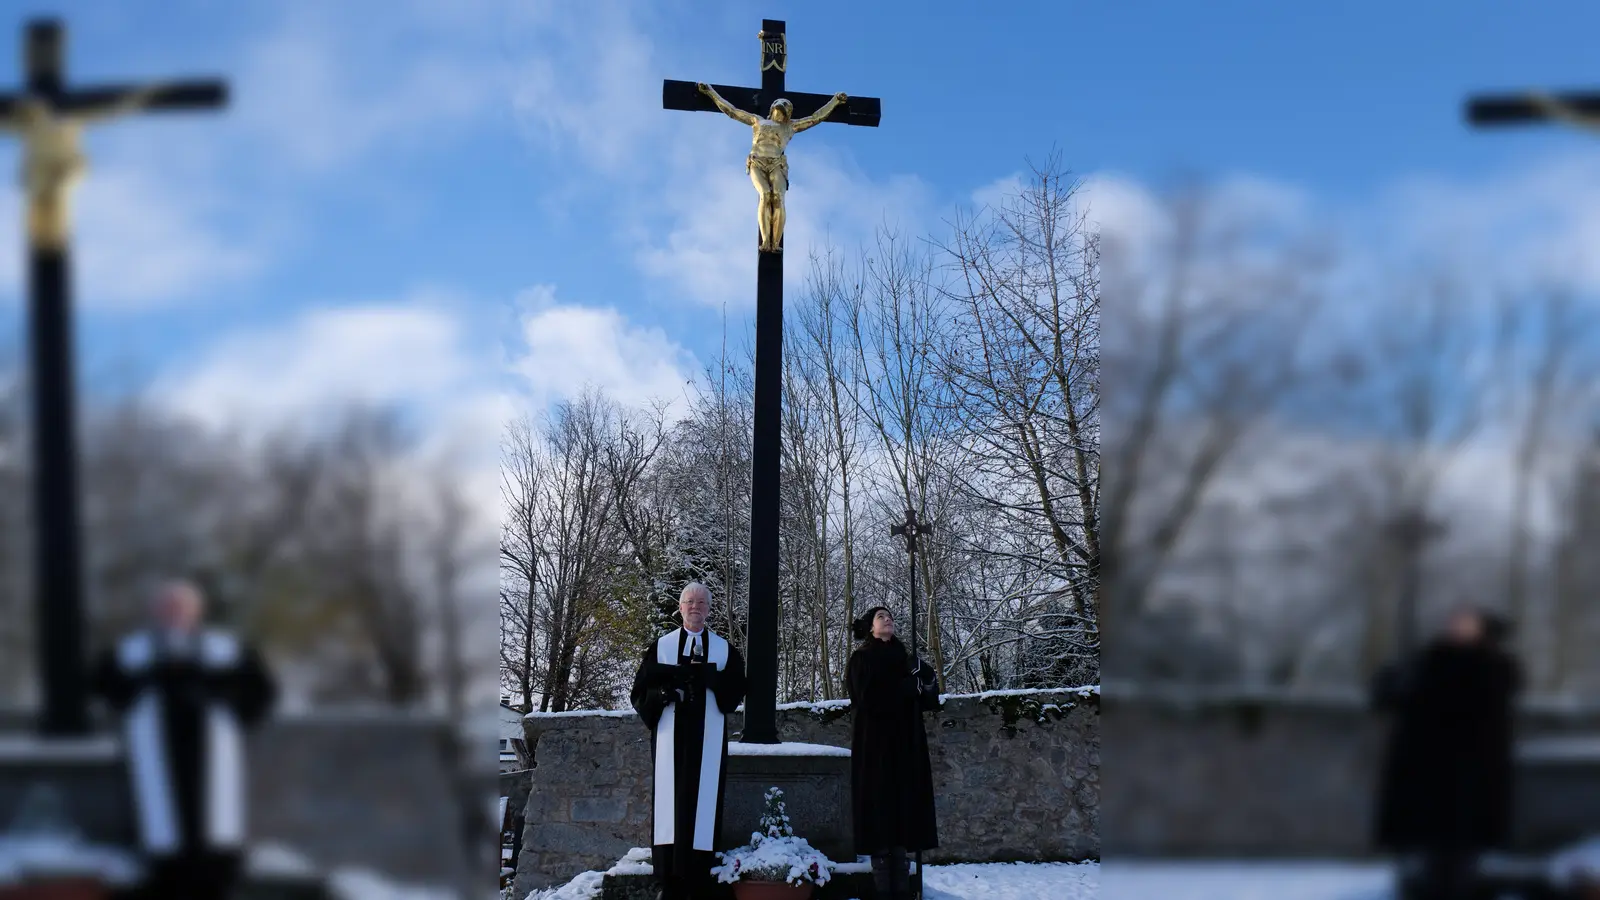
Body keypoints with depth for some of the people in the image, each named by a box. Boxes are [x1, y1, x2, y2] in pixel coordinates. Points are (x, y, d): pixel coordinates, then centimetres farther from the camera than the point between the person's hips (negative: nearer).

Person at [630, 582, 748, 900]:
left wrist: (708, 676, -15)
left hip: (708, 737, 0)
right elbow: (641, 690, 7)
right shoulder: (661, 646, 11)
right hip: (671, 735, 0)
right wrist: (662, 693, -13)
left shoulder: (724, 648, 12)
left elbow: (737, 689, 1)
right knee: (670, 799, -5)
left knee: (703, 798, -5)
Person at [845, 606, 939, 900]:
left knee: (902, 809, 0)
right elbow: (869, 698, -15)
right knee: (879, 810, -9)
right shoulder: (861, 659, 0)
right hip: (874, 744, -6)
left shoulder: (904, 659, 18)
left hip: (903, 745, 6)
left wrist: (922, 677, -11)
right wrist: (908, 687, -9)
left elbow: (929, 699, 9)